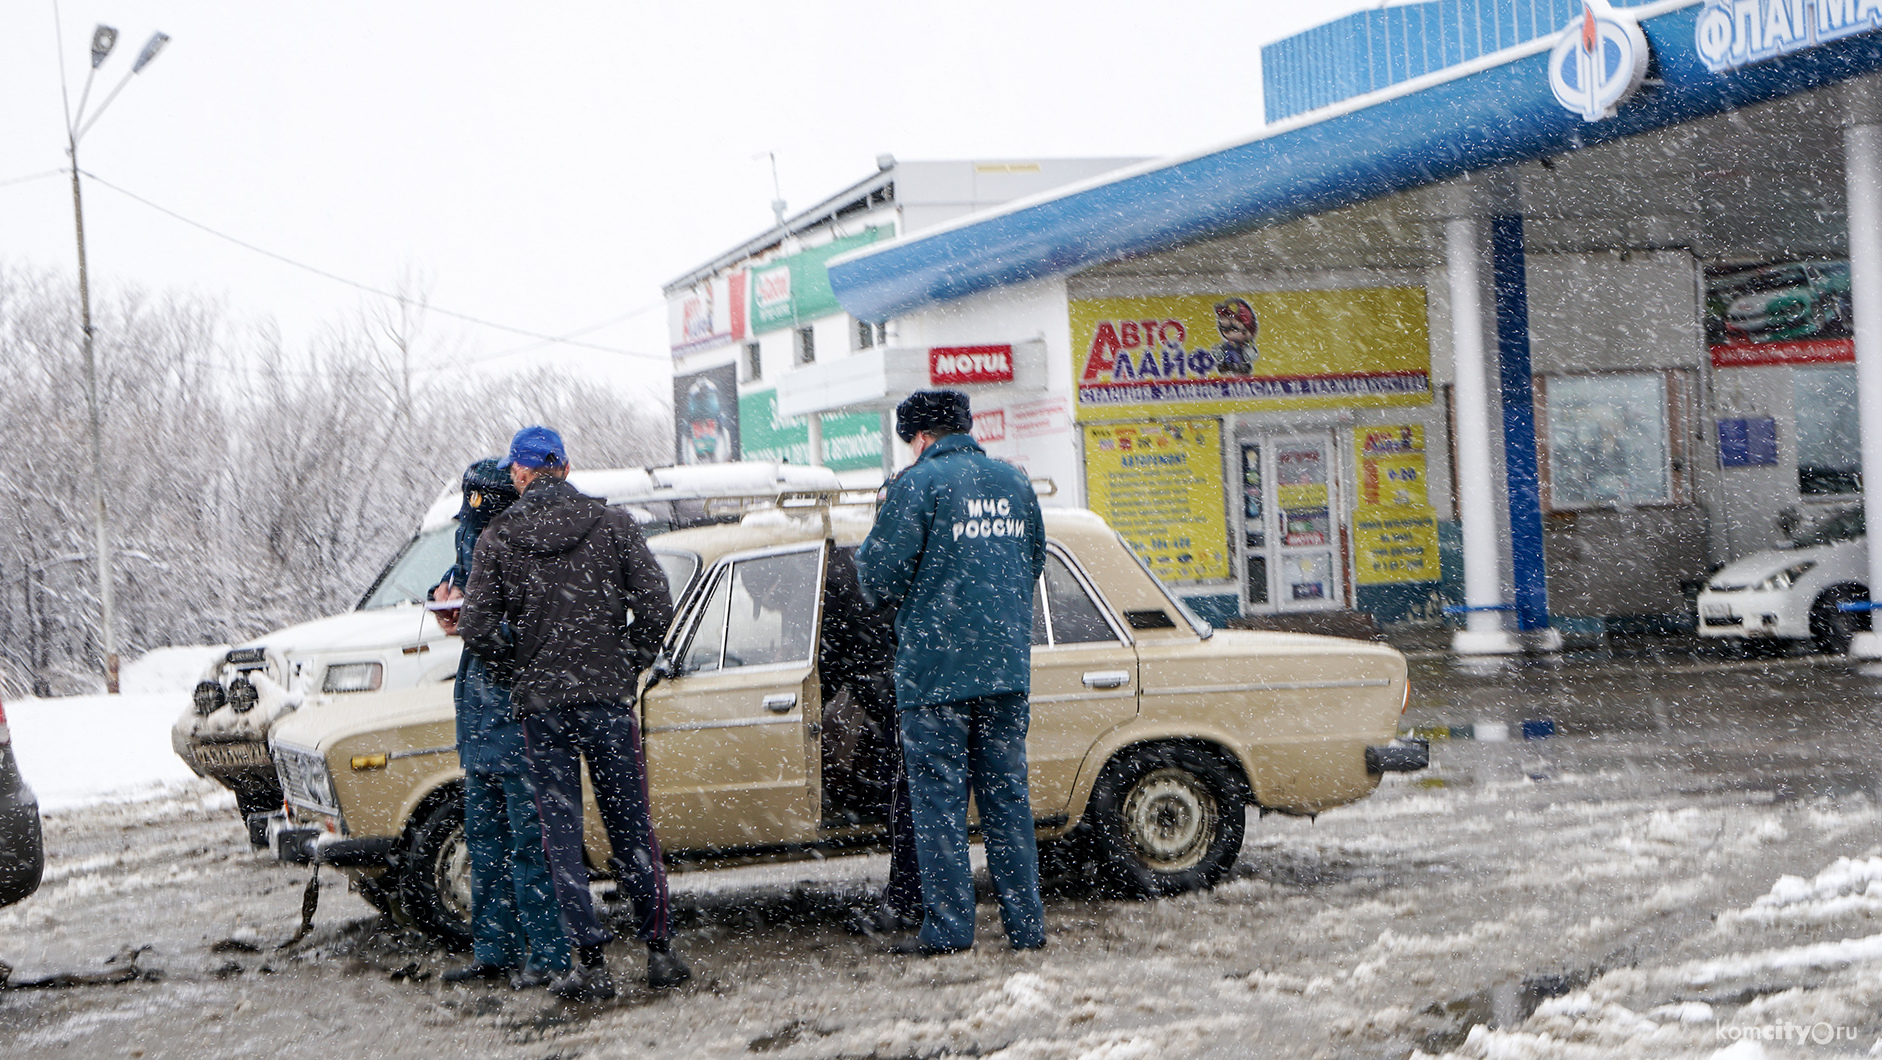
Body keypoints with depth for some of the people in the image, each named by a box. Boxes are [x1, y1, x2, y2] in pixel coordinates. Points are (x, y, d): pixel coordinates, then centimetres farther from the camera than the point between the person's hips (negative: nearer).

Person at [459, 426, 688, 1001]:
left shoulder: (496, 539, -1)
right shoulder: (611, 524, 0)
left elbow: (477, 629, -7)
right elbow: (656, 605, -6)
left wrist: (521, 667, 9)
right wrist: (630, 663, 8)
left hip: (540, 702, -1)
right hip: (608, 696, 1)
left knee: (561, 832, 5)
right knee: (632, 828, 9)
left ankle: (591, 962, 0)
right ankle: (660, 953, 11)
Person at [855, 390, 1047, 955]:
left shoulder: (917, 484, -8)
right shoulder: (1013, 482, 12)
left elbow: (882, 573, -10)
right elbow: (1033, 562, 21)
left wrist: (865, 557, 10)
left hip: (936, 668, -5)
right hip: (1007, 664, 6)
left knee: (938, 797, 0)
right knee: (1006, 794, 10)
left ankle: (948, 927, -2)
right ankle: (1026, 923, 9)